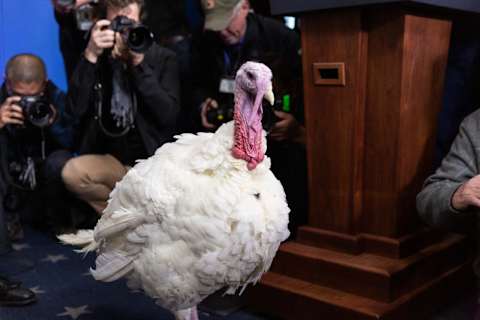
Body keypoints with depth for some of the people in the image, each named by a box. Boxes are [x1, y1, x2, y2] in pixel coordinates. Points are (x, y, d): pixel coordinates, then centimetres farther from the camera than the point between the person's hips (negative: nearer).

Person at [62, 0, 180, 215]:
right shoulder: (98, 58, 4)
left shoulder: (162, 58, 0)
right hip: (111, 160, 2)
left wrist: (140, 64, -18)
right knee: (72, 172, -27)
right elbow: (76, 109, -8)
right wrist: (90, 57, -16)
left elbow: (168, 115, -12)